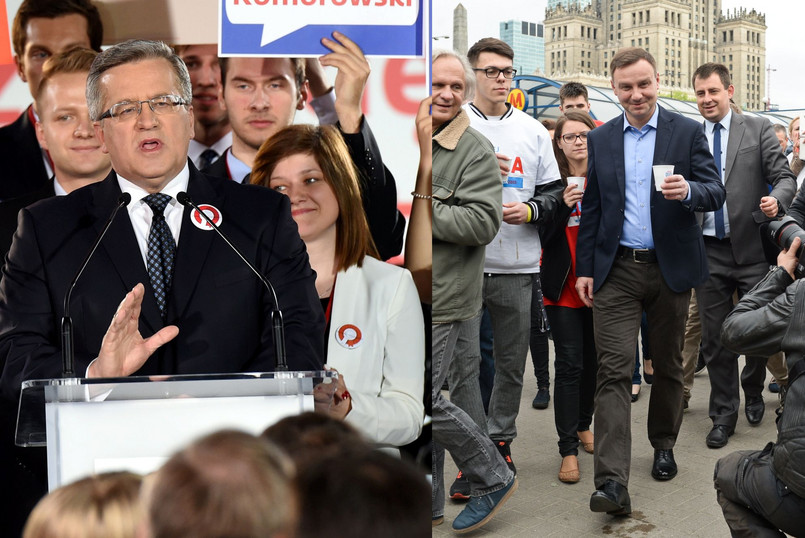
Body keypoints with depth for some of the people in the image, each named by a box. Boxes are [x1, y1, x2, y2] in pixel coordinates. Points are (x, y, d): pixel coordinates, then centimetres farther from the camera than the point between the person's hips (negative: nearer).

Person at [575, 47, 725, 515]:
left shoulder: (688, 133, 2)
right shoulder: (600, 140, 8)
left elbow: (716, 192, -3)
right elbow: (592, 208, 11)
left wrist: (688, 190, -26)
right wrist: (585, 268, 6)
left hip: (670, 268, 0)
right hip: (616, 270, 1)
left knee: (668, 366, 13)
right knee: (614, 371, -8)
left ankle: (664, 445, 35)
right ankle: (613, 483, -13)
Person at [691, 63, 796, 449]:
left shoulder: (758, 129, 2)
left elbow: (784, 177, -3)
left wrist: (776, 200, -23)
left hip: (752, 248, -1)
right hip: (709, 252, 2)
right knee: (714, 337, 6)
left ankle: (753, 394, 36)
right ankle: (724, 413, 19)